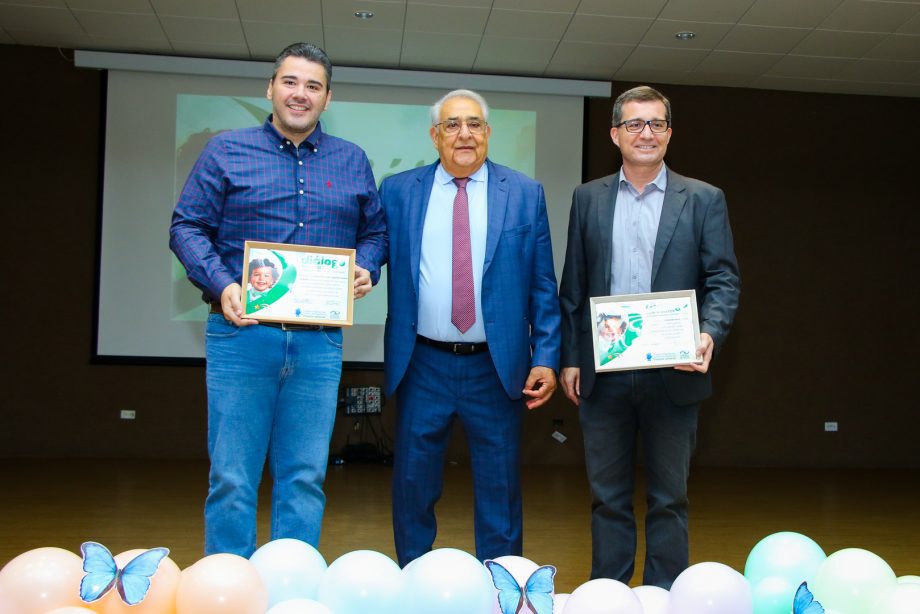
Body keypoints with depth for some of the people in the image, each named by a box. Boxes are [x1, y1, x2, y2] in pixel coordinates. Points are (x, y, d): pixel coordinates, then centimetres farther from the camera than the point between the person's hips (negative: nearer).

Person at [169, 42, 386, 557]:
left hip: (319, 342, 2)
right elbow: (188, 226, 2)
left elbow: (374, 231, 17)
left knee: (306, 478, 7)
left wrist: (366, 270, -4)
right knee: (232, 478, 2)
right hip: (242, 334, -2)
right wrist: (221, 285, -13)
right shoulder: (227, 151, 6)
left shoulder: (353, 161, 13)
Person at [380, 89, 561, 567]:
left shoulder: (525, 194, 2)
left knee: (499, 492, 10)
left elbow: (542, 286, 1)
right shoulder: (397, 191, 4)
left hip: (497, 367, 0)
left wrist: (546, 358, -4)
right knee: (413, 486, 12)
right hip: (422, 365, 1)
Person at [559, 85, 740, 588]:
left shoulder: (703, 200, 4)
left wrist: (710, 333, -19)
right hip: (603, 372, 2)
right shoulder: (588, 198, 9)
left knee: (669, 499, 9)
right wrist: (569, 358, 4)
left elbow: (723, 279, 0)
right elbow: (573, 286, 8)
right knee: (608, 497, 11)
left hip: (672, 372, -1)